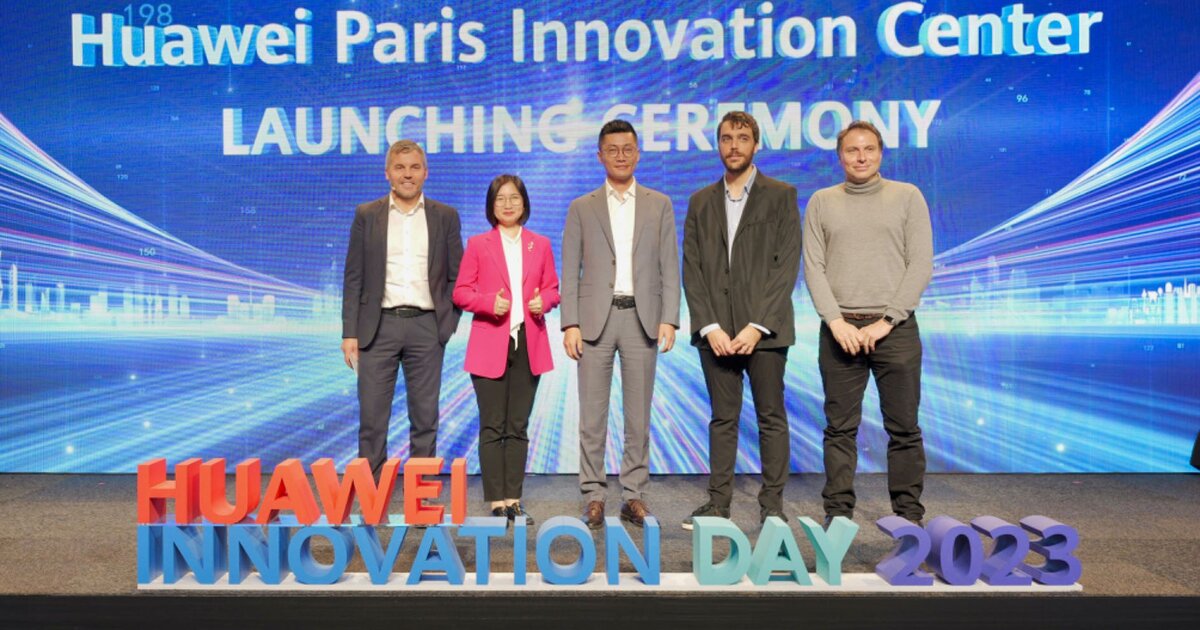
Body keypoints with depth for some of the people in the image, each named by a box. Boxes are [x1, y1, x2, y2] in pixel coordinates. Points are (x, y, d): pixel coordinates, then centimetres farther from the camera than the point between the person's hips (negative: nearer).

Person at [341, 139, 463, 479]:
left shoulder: (445, 217, 7)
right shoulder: (366, 215, 6)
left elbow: (456, 276, 9)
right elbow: (353, 278, 4)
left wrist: (449, 321, -2)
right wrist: (350, 332, -2)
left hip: (427, 327, 0)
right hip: (378, 326, 0)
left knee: (425, 418, 6)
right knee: (372, 418, 1)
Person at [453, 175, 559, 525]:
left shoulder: (540, 245, 12)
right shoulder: (478, 244, 6)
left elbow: (552, 288, 14)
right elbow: (460, 293, 2)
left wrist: (544, 301, -9)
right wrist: (490, 302, -15)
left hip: (528, 345, 2)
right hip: (490, 345, -2)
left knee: (518, 427, 7)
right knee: (492, 427, -1)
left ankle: (513, 499, 13)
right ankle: (496, 502, 4)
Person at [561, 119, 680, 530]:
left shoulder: (659, 205, 10)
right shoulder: (581, 208, 9)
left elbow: (669, 268, 5)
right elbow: (569, 272, 5)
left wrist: (669, 319, -5)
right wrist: (570, 324, -5)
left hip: (642, 318, 1)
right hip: (595, 318, 0)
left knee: (638, 415, 5)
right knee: (592, 415, 2)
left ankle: (634, 495, 14)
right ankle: (594, 496, 10)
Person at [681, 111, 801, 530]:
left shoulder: (781, 196, 4)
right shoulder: (701, 201, 13)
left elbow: (787, 264, -4)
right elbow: (691, 269, 7)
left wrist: (758, 325, -12)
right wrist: (709, 326, -5)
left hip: (764, 330, -2)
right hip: (715, 331, 3)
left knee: (772, 417, 3)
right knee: (722, 419, 8)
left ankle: (772, 504, 12)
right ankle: (718, 502, 14)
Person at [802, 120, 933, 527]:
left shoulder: (907, 197, 7)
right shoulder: (821, 202, 10)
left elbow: (921, 265, 0)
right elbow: (813, 267, 5)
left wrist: (885, 321, -9)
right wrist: (836, 321, -8)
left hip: (895, 328, -1)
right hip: (840, 329, 1)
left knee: (904, 428, 3)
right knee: (840, 428, 4)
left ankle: (909, 516, 13)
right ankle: (838, 514, 12)